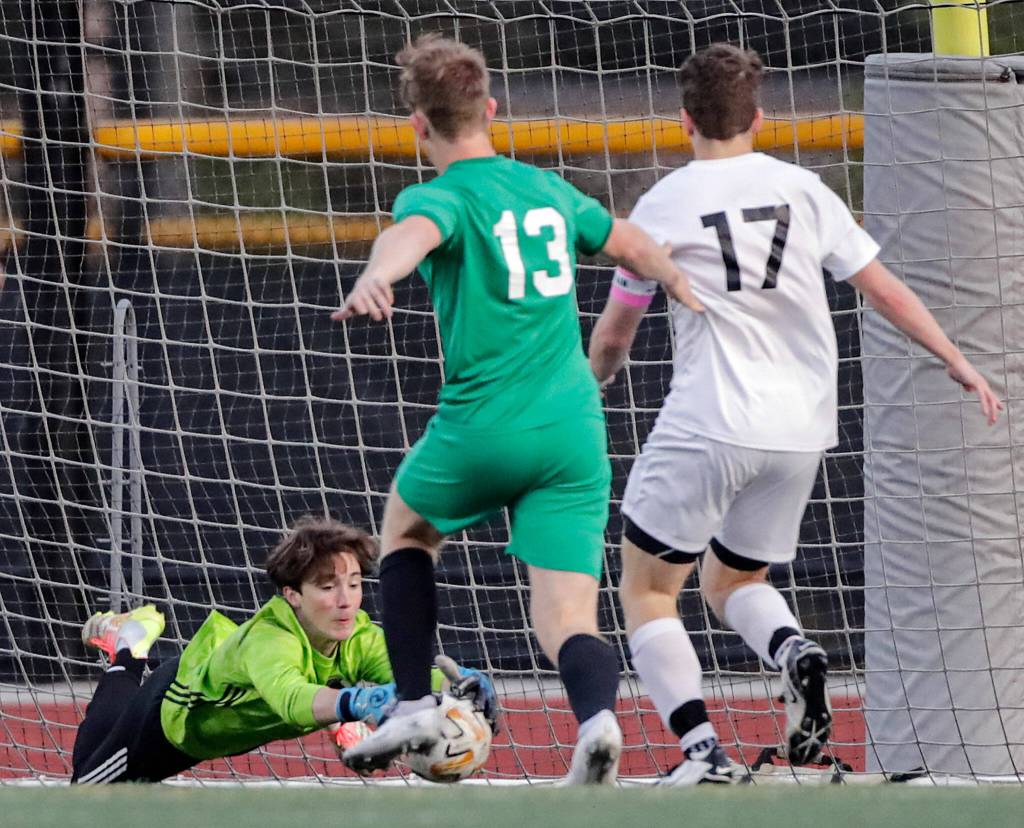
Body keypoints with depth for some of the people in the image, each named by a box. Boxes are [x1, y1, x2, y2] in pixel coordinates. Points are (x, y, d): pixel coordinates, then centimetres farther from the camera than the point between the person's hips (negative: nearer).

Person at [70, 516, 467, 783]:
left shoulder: (361, 638, -31)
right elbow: (289, 698, -68)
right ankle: (127, 656, 35)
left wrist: (455, 684, -70)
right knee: (87, 782, 20)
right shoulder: (269, 639, -47)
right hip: (179, 707, -4)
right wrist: (353, 702, -88)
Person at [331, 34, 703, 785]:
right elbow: (637, 248, 32)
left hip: (482, 428, -4)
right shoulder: (548, 190, 15)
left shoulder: (442, 197, -4)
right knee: (566, 619, -2)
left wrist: (376, 277, -51)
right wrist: (684, 286, 51)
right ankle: (597, 715, -34)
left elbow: (414, 233, -30)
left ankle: (414, 707, 21)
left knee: (407, 524, 28)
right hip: (573, 429, 4)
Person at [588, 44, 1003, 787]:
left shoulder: (661, 207, -1)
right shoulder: (804, 192, 6)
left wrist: (589, 385, 30)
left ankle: (701, 747, -12)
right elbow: (884, 289, 9)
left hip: (708, 427, -4)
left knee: (647, 589, 8)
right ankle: (794, 652, -12)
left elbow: (613, 336, 9)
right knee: (734, 581, 22)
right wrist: (957, 362, 19)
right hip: (800, 432, 4)